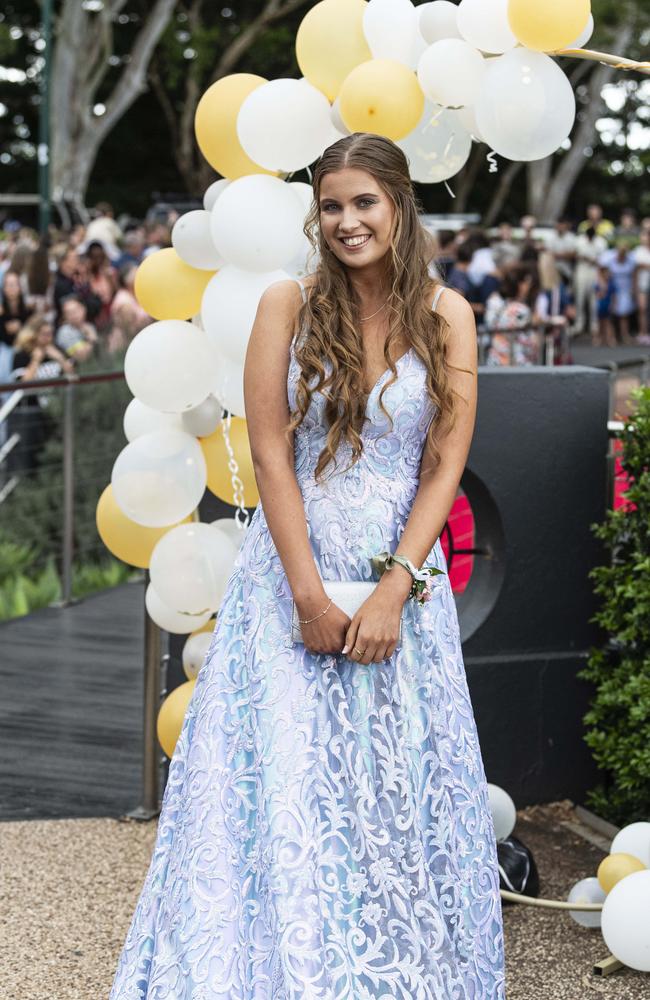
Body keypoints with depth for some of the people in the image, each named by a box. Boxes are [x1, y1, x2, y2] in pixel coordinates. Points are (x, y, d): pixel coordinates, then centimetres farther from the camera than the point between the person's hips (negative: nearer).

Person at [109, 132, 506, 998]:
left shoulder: (445, 315, 1)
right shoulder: (289, 304, -3)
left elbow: (446, 464, -2)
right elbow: (270, 455, -6)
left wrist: (392, 592, -11)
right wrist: (311, 596, -11)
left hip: (402, 571, 1)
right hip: (295, 568, -1)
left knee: (399, 784, 6)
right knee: (280, 783, 0)